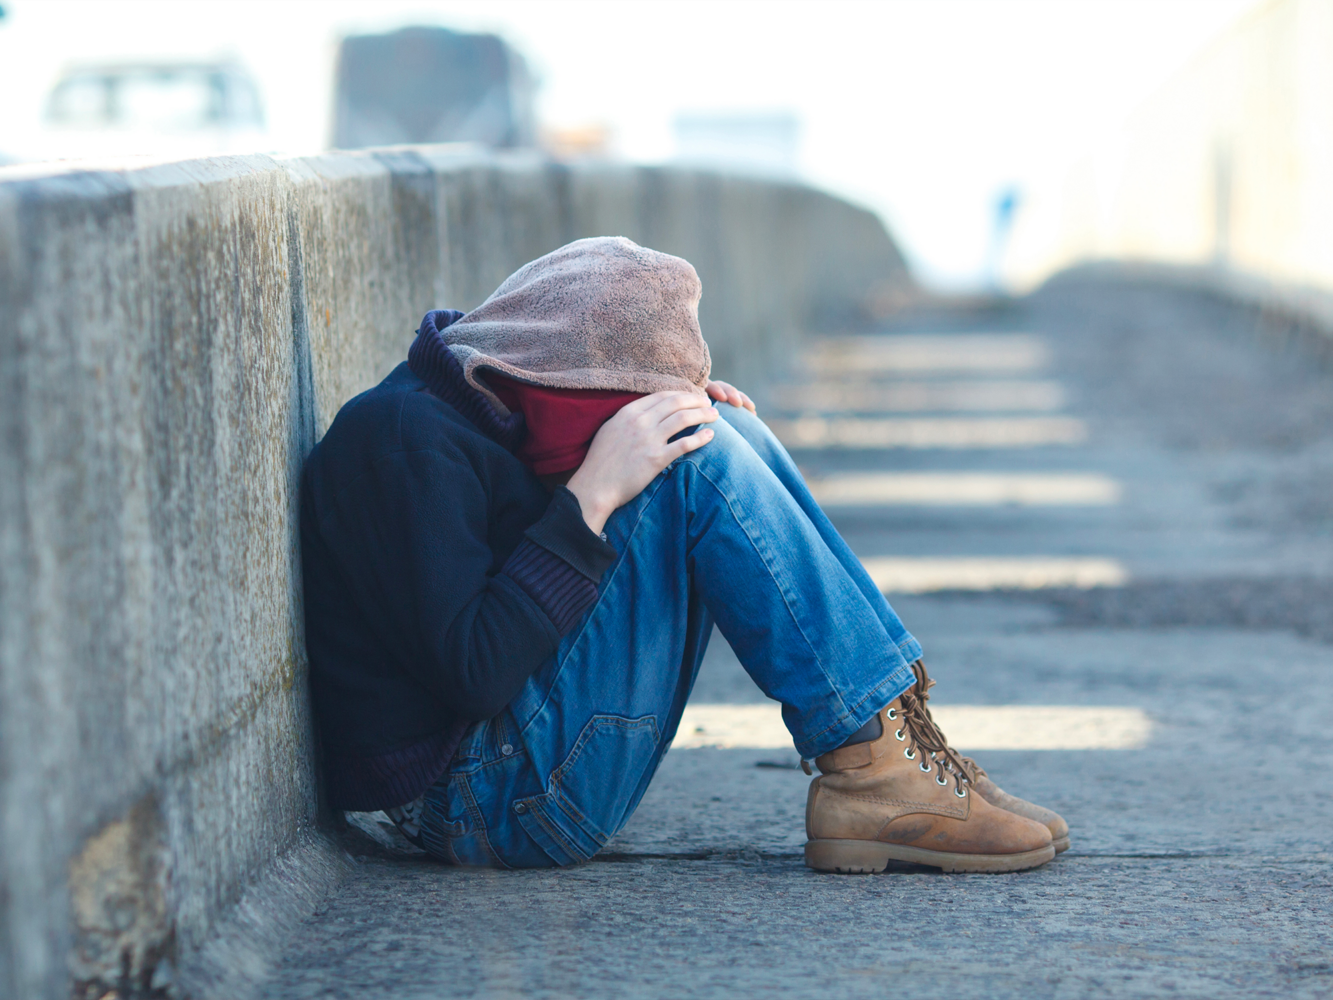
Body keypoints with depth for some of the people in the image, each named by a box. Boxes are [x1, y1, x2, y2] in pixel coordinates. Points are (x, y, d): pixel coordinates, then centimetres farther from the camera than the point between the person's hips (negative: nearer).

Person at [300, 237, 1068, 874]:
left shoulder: (465, 398, 10)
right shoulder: (405, 436, -19)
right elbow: (473, 671, -25)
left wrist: (679, 416, 5)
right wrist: (593, 493, -23)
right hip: (492, 802, -10)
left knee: (724, 436, 5)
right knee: (701, 463, -18)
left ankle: (900, 726, -3)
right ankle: (873, 768, -16)